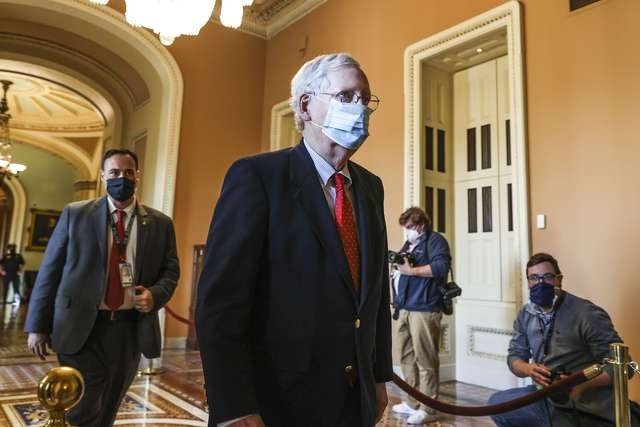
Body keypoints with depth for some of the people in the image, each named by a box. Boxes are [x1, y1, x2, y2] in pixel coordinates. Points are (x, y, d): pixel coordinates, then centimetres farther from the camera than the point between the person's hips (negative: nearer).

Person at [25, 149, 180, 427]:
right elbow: (50, 270, 2)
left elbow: (171, 270, 10)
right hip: (81, 327, -2)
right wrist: (38, 325, -1)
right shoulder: (75, 214, 3)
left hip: (130, 328, 2)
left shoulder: (160, 224, 6)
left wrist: (155, 294, -11)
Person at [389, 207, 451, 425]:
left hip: (424, 309, -8)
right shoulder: (408, 244, 22)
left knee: (425, 360, -3)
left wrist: (411, 270, -15)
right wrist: (397, 263, 0)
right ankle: (412, 403, 21)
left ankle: (428, 409, 5)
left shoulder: (435, 240, -2)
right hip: (405, 308, 8)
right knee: (407, 358, 10)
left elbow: (441, 267, -16)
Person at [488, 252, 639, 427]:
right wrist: (529, 369, -15)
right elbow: (515, 356, 8)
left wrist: (580, 384, -31)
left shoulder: (587, 314, -17)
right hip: (547, 396, 6)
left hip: (584, 404, -6)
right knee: (496, 403, -1)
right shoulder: (525, 315, 3)